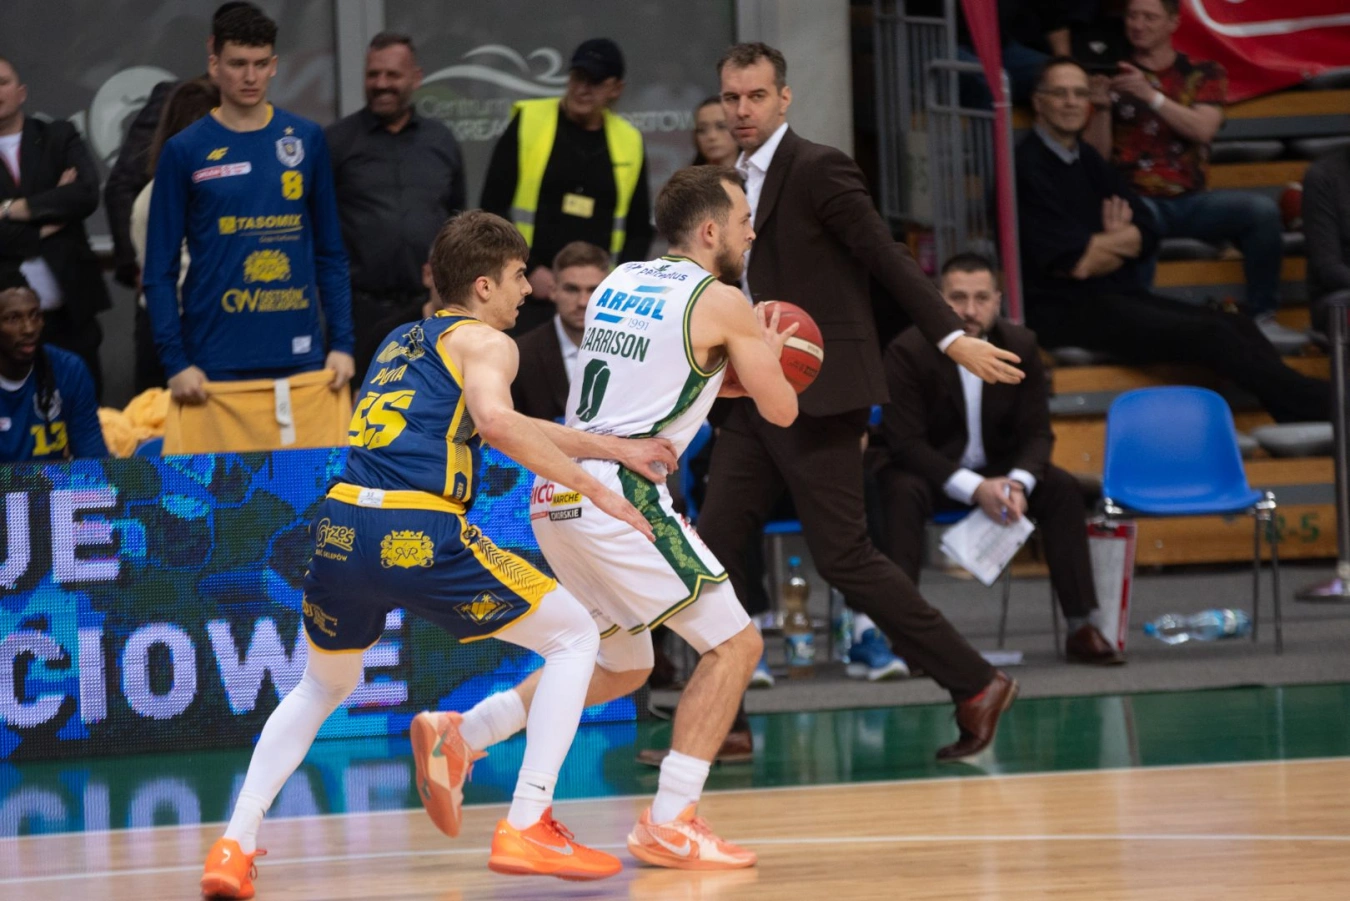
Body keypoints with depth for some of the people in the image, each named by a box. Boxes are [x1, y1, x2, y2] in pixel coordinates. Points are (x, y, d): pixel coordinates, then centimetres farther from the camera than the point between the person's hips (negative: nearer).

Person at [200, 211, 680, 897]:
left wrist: (617, 448, 38)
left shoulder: (401, 341, 31)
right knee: (574, 637, 11)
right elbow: (498, 424, -15)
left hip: (340, 530, 7)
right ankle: (526, 828, 1)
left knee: (323, 687, 31)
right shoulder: (484, 341, 7)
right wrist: (595, 490, -9)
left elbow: (500, 428, 38)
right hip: (418, 533, -7)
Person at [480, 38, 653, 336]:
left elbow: (639, 230, 16)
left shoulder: (628, 142, 8)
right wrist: (529, 271, -9)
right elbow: (493, 207, -1)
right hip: (529, 294, -2)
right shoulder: (529, 124, 0)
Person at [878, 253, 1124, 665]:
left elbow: (1037, 432, -3)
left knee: (1063, 489, -21)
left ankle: (1083, 627, -19)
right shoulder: (908, 352, -18)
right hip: (930, 472, -3)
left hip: (997, 470, 4)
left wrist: (1018, 483, -26)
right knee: (904, 493, -36)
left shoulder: (1022, 346, -5)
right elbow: (905, 444, -21)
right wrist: (974, 490, -32)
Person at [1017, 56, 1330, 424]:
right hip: (1066, 310, -9)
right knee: (1209, 335, -22)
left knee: (1238, 327, -11)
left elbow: (1147, 235, 13)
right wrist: (1121, 242, 2)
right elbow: (1075, 263, -16)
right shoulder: (1028, 167, -11)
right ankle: (1320, 406, -25)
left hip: (1118, 297, 9)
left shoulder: (1088, 160, 17)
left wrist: (1106, 244, -9)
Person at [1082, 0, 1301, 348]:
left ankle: (1261, 317, -18)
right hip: (1136, 199, -2)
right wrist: (1102, 108, -13)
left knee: (1262, 209, -24)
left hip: (1190, 199, 2)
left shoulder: (1203, 74, 13)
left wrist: (1151, 95, -17)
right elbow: (1096, 158, 4)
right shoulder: (1112, 78, 10)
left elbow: (1203, 130, -7)